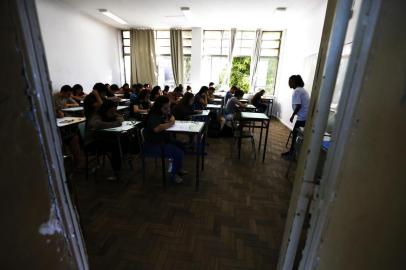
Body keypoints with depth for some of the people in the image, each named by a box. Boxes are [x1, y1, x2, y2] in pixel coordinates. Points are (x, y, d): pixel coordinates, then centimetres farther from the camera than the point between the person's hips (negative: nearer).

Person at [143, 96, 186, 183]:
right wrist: (170, 124, -24)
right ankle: (174, 175, 5)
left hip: (163, 140, 10)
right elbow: (157, 128, -44)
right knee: (178, 153, -20)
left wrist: (171, 119, -2)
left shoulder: (164, 113, 5)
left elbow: (172, 117, 25)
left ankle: (177, 169, 27)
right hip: (153, 145, -10)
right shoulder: (153, 117, -23)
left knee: (181, 146, 9)